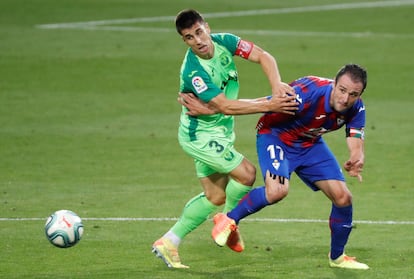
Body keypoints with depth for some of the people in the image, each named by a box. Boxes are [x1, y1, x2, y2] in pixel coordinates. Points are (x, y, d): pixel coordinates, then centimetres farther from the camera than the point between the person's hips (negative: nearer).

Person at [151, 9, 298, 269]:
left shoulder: (223, 42, -11)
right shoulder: (194, 72, -31)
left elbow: (263, 57, -10)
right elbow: (225, 106, -31)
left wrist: (277, 85, -29)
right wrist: (268, 105, -32)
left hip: (220, 132, 8)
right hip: (200, 135, -8)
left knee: (215, 196, 12)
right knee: (246, 173, -13)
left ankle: (169, 242, 19)